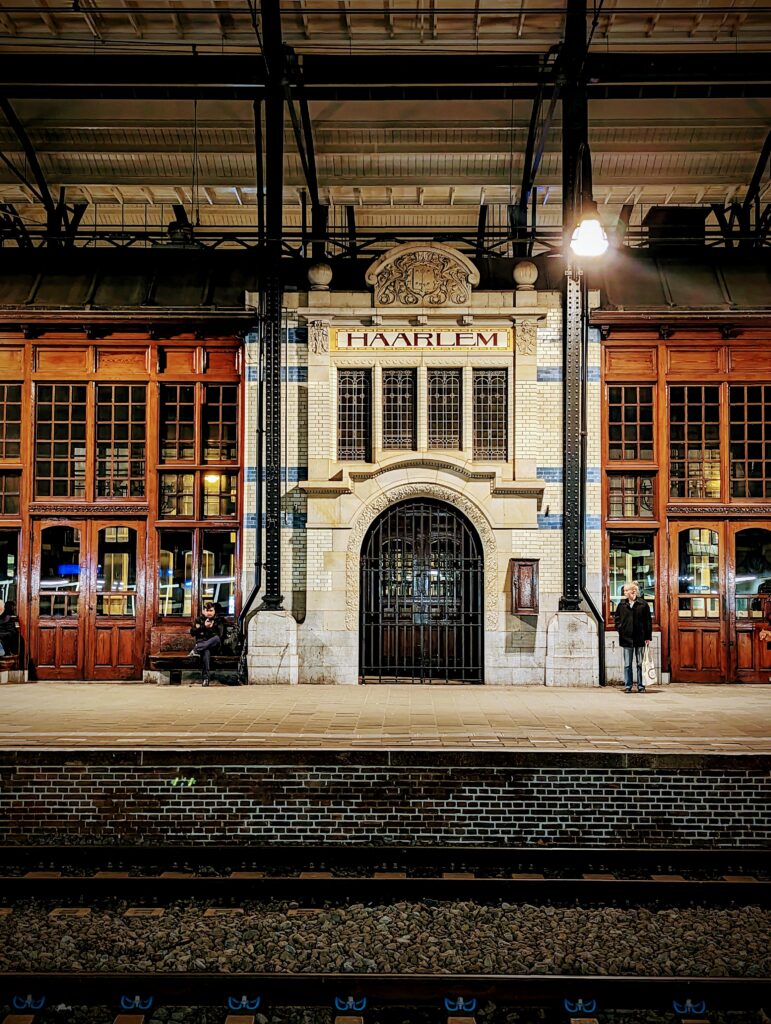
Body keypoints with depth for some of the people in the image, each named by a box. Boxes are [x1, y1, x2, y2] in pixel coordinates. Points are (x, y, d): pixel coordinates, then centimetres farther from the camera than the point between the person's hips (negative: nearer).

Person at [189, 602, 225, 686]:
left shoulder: (218, 620, 13)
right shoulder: (199, 620, 15)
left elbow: (220, 635, 1)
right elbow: (192, 633, 3)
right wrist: (204, 626, -8)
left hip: (214, 645, 1)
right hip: (201, 643, -1)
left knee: (217, 638, -37)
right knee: (206, 651, -39)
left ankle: (195, 650, -41)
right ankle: (205, 678, -48)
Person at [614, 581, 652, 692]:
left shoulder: (643, 604, -3)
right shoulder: (622, 604, 4)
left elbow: (648, 621, -1)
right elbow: (616, 617, 17)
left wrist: (648, 637, -4)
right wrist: (619, 628, 2)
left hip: (640, 638, -2)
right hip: (626, 638, 2)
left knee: (640, 664, 6)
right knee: (627, 664, 5)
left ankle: (641, 686, 13)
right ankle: (628, 686, 11)